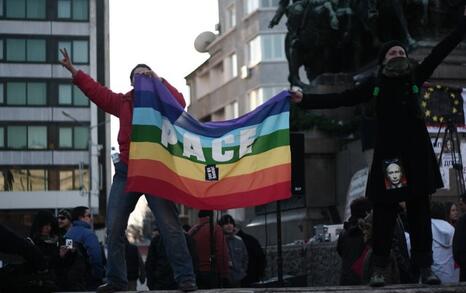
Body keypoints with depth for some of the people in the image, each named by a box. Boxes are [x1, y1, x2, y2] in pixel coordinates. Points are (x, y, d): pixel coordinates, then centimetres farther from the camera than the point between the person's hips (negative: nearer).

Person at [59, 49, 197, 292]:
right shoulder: (123, 102, 14)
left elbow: (180, 103, -15)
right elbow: (97, 91, 20)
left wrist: (158, 80, -15)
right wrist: (73, 70, 23)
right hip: (126, 172, 4)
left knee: (170, 226, -10)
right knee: (114, 228, 5)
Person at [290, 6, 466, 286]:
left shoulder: (415, 77, 10)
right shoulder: (374, 84, 5)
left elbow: (441, 50, 12)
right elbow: (341, 99, 4)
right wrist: (306, 99, -2)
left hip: (417, 155, 2)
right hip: (388, 154, -2)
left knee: (420, 212, 3)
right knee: (385, 213, -1)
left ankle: (426, 268, 6)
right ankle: (379, 269, 4)